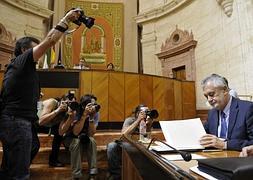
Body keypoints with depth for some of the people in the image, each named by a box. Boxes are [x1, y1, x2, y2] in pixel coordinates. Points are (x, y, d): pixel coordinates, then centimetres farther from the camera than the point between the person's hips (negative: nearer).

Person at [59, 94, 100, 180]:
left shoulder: (95, 114, -18)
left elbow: (91, 134, -24)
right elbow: (76, 132, -37)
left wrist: (91, 117, -35)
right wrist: (84, 115, -43)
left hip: (85, 138, 2)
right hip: (70, 138, -2)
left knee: (92, 140, -28)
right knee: (77, 142, -33)